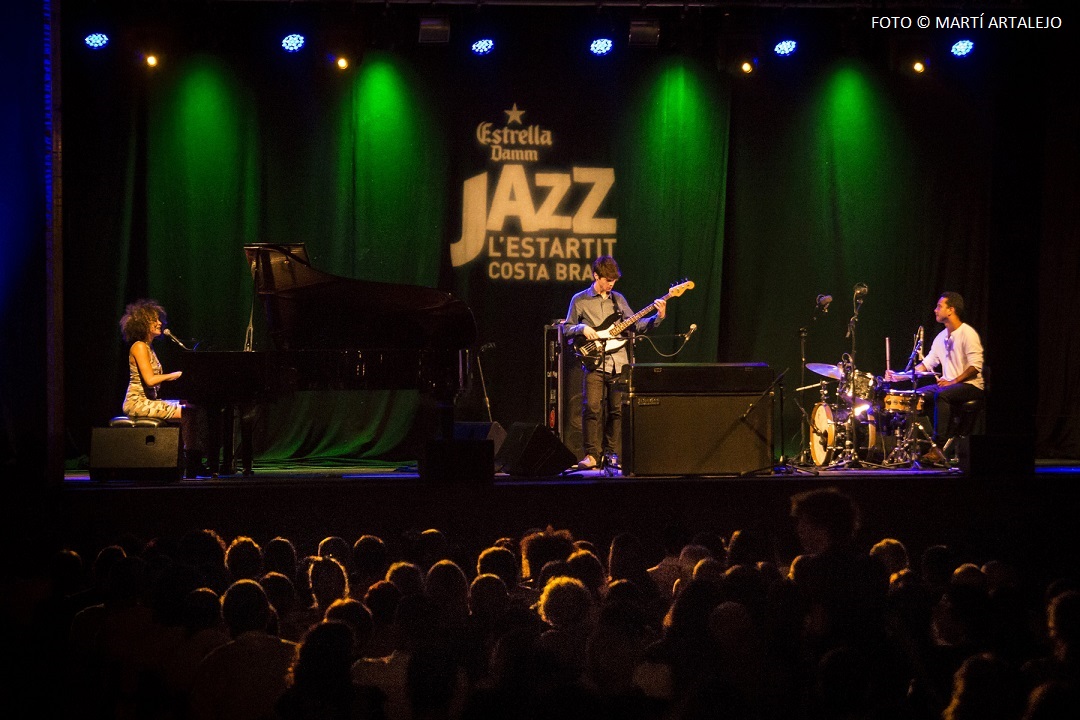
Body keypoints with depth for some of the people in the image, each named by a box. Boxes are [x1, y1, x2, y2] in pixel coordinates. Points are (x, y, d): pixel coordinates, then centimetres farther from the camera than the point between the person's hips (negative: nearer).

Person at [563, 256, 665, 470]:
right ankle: (592, 455, -8)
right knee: (591, 408, -14)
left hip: (619, 362, 3)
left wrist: (657, 317, -1)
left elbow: (635, 325, 12)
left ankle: (611, 454, 12)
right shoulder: (580, 300, 4)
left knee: (616, 410, 4)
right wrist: (582, 328, -12)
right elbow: (566, 328, 8)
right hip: (594, 363, -3)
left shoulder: (618, 299, 13)